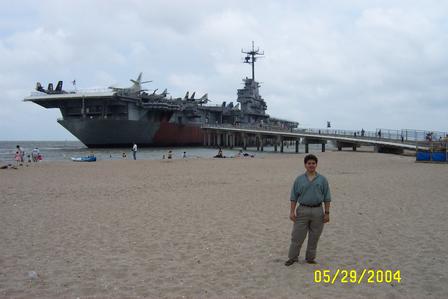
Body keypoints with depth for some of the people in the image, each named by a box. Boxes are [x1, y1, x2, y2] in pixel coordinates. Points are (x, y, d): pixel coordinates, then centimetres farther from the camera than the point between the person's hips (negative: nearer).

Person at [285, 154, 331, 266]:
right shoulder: (299, 179, 3)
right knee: (297, 236, 1)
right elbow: (294, 197, 3)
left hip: (317, 211, 1)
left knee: (314, 238, 9)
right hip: (302, 210, 0)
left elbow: (327, 198, 4)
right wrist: (292, 211, -4)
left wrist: (327, 213, -2)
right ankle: (292, 258, 12)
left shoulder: (322, 180, 3)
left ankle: (310, 258, 22)